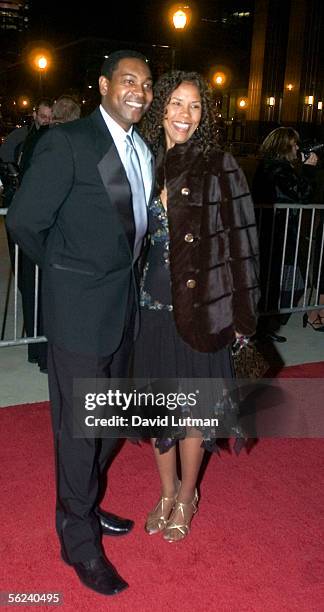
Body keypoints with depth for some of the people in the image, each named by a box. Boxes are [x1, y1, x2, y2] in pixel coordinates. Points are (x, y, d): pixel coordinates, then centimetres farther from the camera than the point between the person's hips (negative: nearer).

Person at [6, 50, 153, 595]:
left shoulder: (143, 150, 9)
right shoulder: (67, 141, -14)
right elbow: (24, 220, -13)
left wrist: (119, 271, 5)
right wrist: (66, 271, 0)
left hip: (124, 302, 7)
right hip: (80, 307, -7)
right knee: (78, 425, 4)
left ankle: (86, 506, 40)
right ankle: (80, 542, 22)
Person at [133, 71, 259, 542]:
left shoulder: (219, 167, -7)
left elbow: (240, 240, -7)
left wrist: (238, 313, -10)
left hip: (199, 305, -3)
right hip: (151, 303, 4)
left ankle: (186, 496, 32)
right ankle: (167, 491, 35)